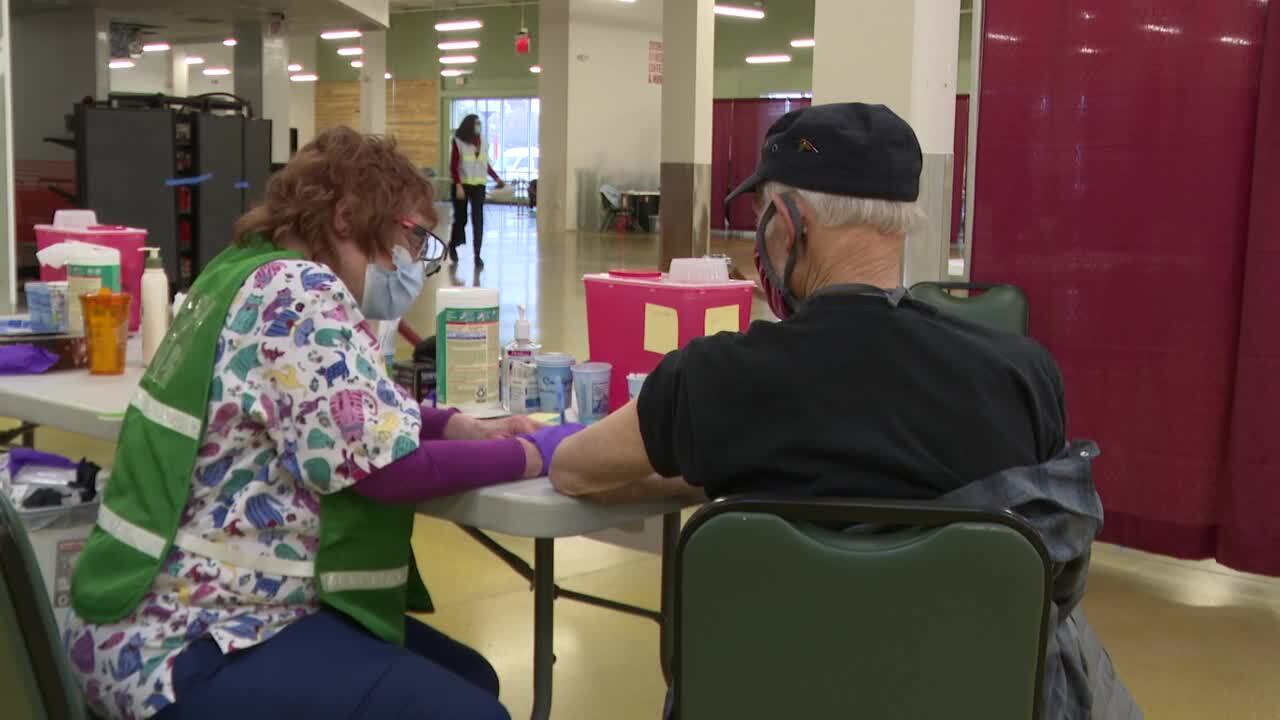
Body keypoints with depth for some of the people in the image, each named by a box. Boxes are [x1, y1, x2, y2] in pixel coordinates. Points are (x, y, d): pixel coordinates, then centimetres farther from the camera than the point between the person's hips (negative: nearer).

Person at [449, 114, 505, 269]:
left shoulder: (482, 142, 6)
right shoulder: (458, 142, -8)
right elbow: (453, 166, -9)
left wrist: (497, 178, 11)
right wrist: (458, 185, -17)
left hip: (478, 185, 3)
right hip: (462, 184, -3)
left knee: (478, 220, -5)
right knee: (461, 218, 8)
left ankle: (477, 255, -3)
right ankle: (453, 245, 35)